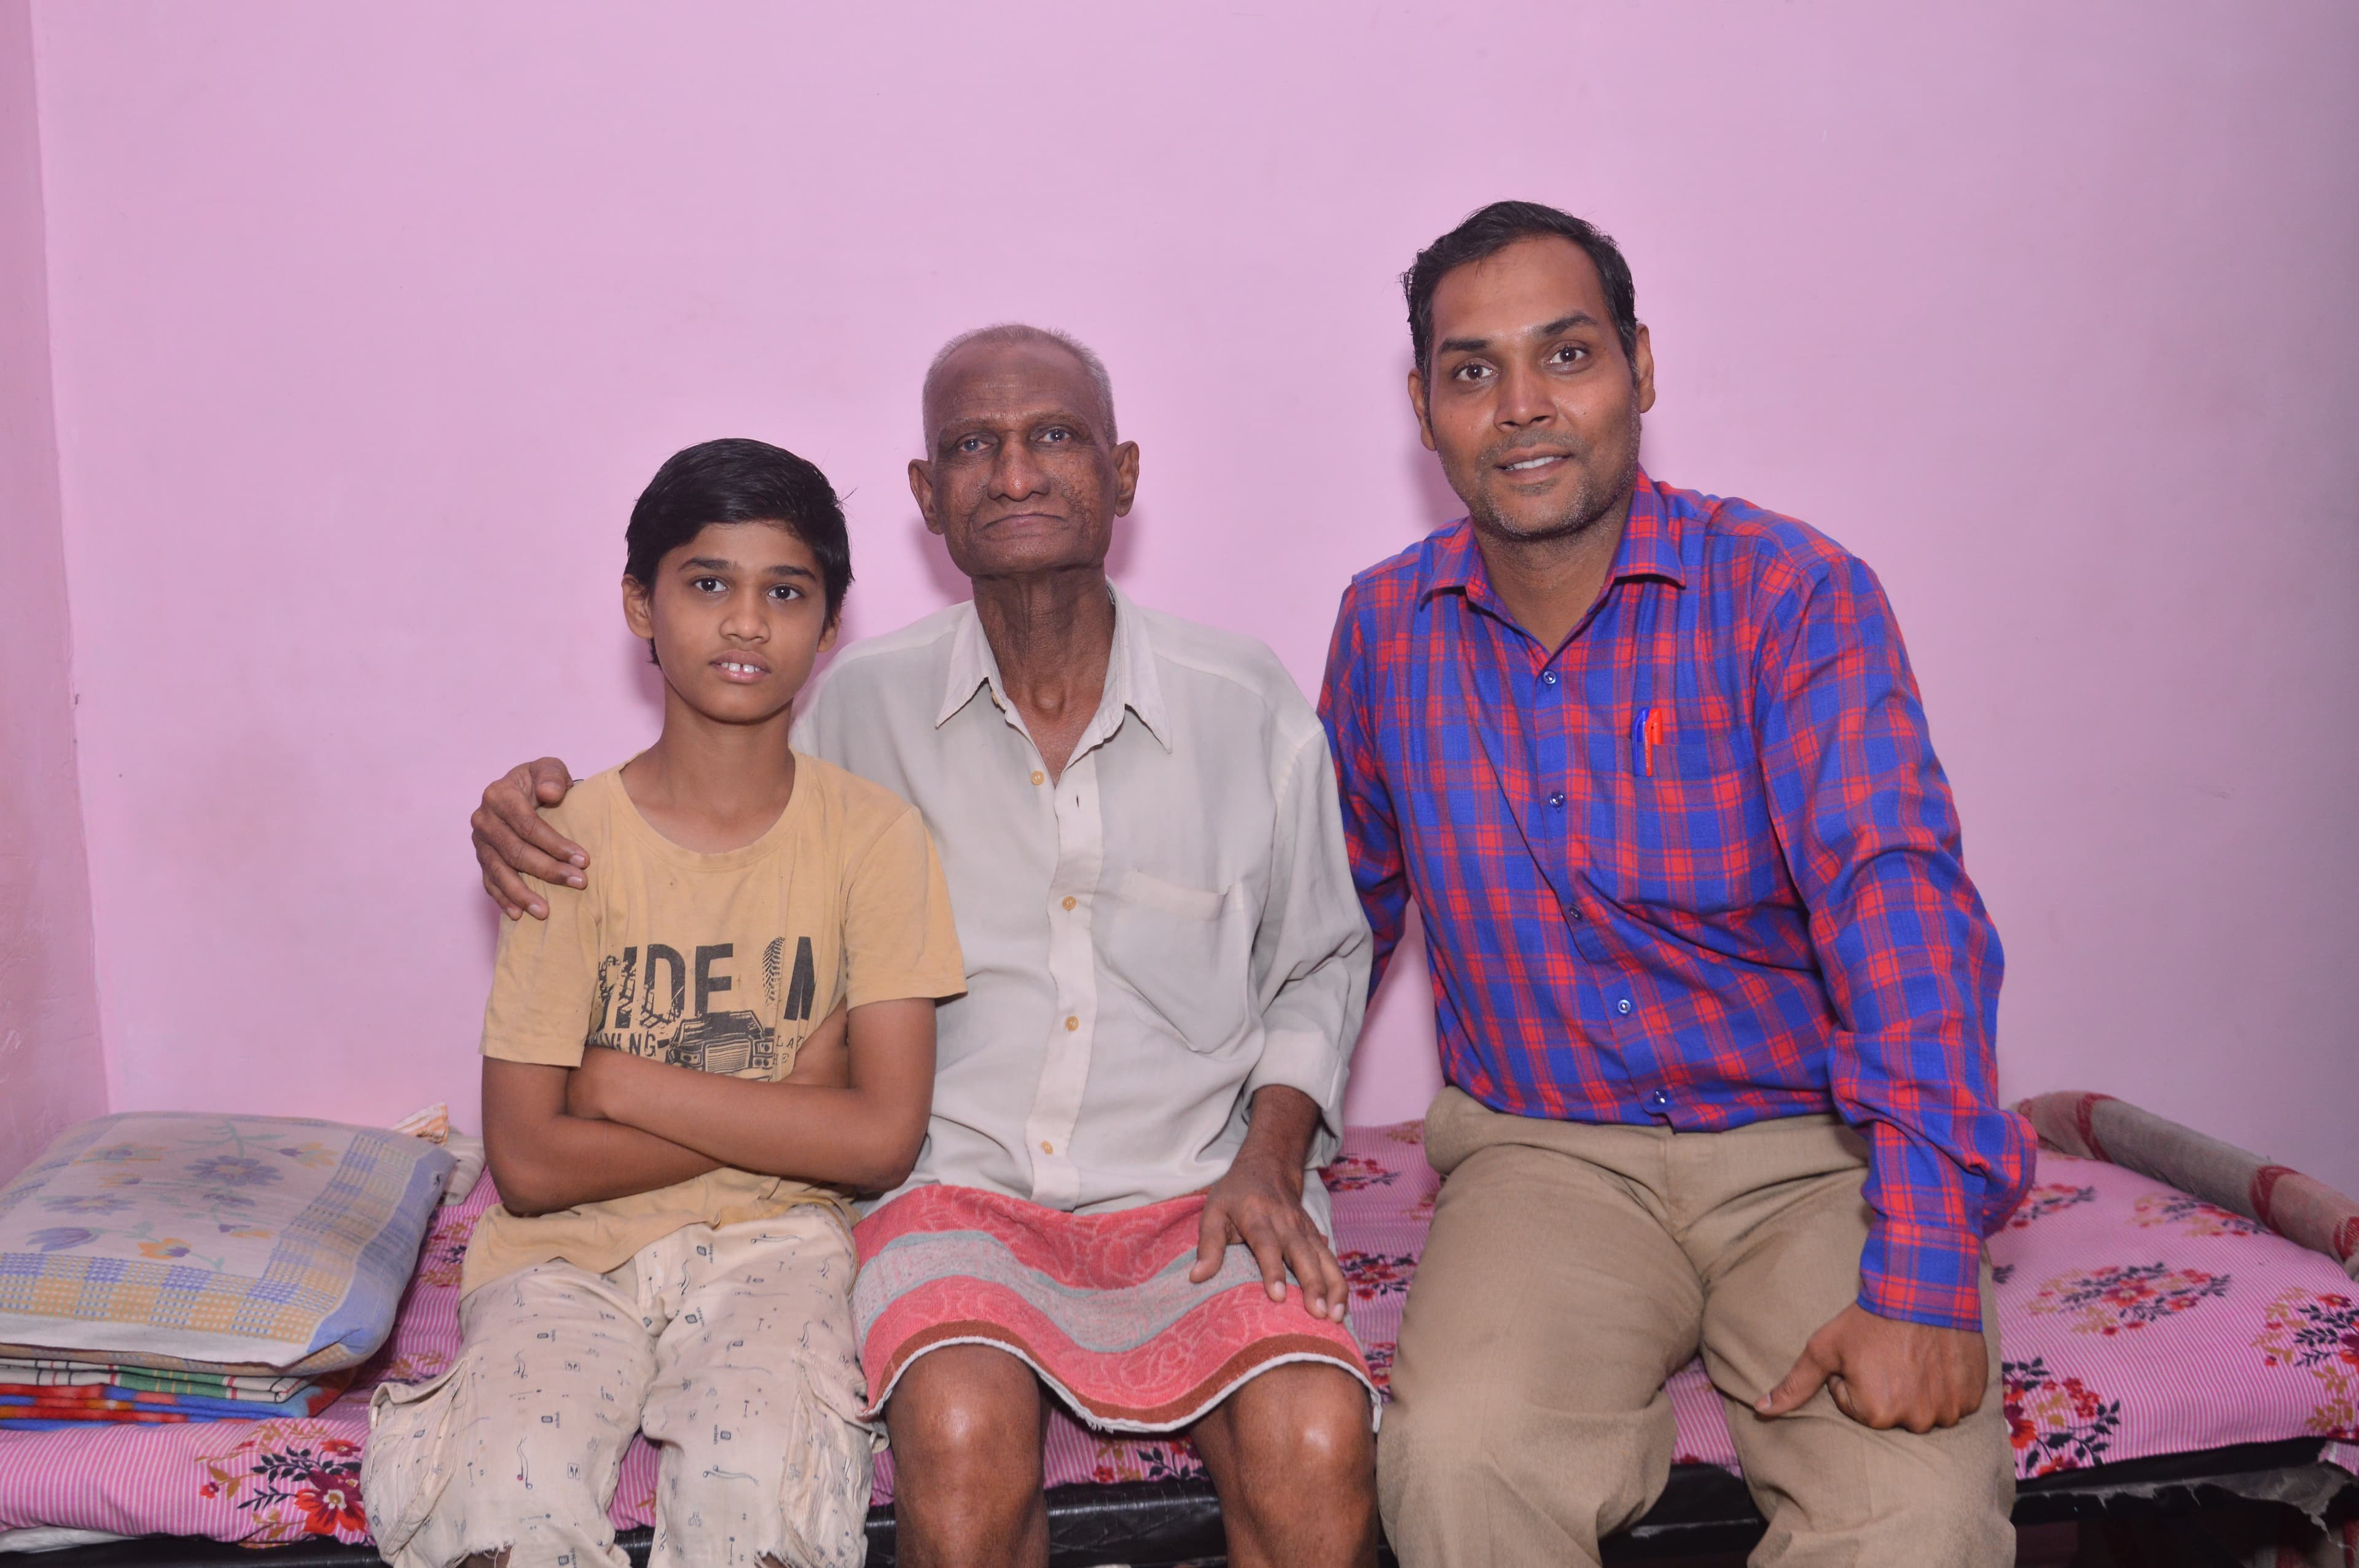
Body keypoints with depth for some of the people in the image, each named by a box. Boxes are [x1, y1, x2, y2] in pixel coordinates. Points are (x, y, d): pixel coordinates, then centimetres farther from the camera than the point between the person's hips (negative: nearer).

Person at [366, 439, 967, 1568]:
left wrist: (624, 1081, -10)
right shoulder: (565, 840, -4)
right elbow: (529, 1165, -9)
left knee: (757, 1475, -30)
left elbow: (883, 1137, -9)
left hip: (771, 1237, 0)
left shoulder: (872, 834, -2)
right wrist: (786, 1104, -9)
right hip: (568, 1250, 0)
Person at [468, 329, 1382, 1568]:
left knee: (1317, 1443, -29)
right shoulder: (864, 704, 5)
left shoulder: (1250, 708, 6)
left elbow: (1318, 964, 16)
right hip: (963, 1179, 0)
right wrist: (546, 803, 2)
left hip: (1195, 1189, 1)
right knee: (964, 1430, -33)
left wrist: (1271, 1161, 1)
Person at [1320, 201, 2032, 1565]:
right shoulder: (1385, 629, 4)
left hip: (1811, 1149, -1)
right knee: (1461, 1456, -27)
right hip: (1543, 1155, 2)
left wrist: (1923, 1275, -28)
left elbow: (1900, 910, -19)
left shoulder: (1795, 597, -9)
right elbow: (1341, 913, 16)